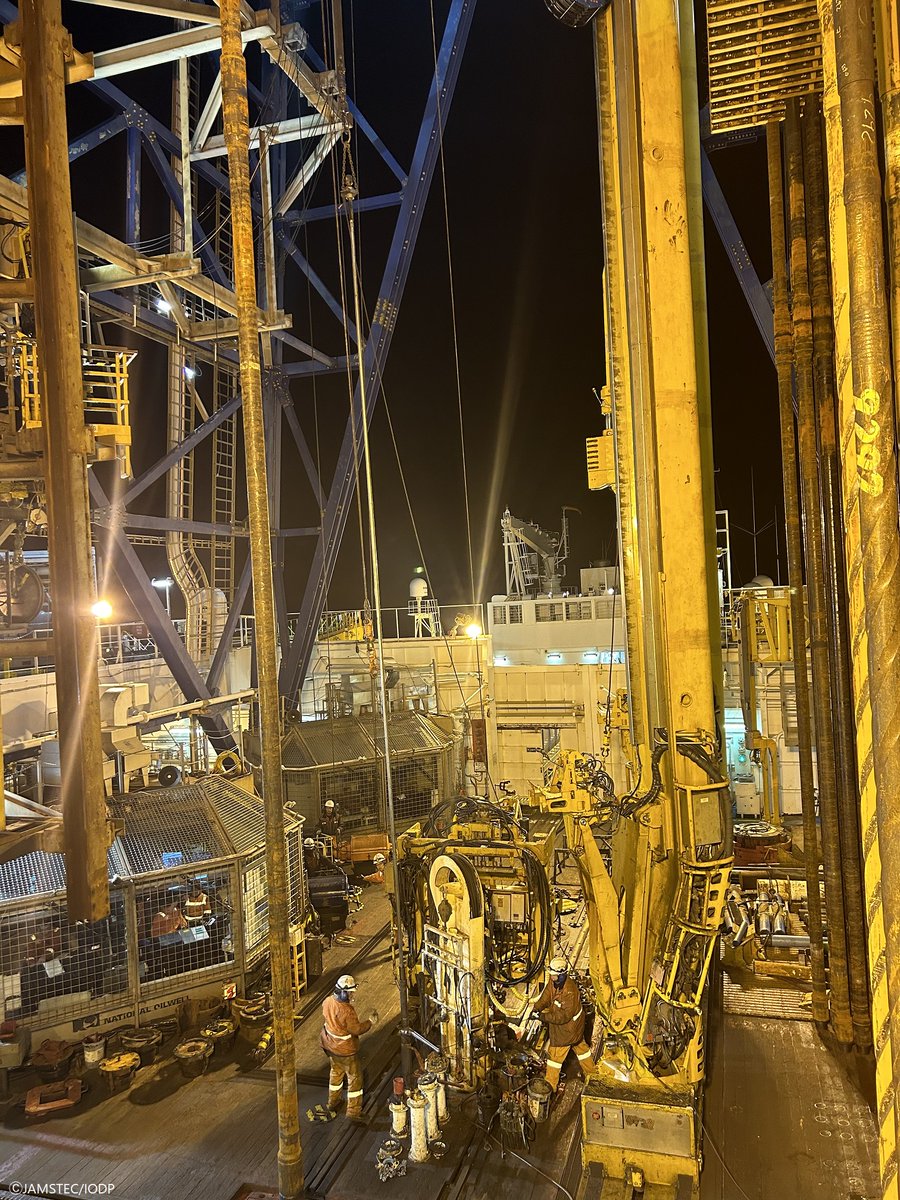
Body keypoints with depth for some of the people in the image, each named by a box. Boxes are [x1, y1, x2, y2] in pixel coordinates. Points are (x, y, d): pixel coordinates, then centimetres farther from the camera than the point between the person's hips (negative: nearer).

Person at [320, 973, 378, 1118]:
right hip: (345, 1050, -8)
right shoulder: (347, 1010, -35)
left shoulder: (328, 1002, -12)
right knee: (355, 1077, 10)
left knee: (336, 1072, 29)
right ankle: (353, 1111, 19)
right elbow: (356, 1029, -24)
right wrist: (371, 1022, -11)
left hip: (330, 1046, 8)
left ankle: (333, 1102, 46)